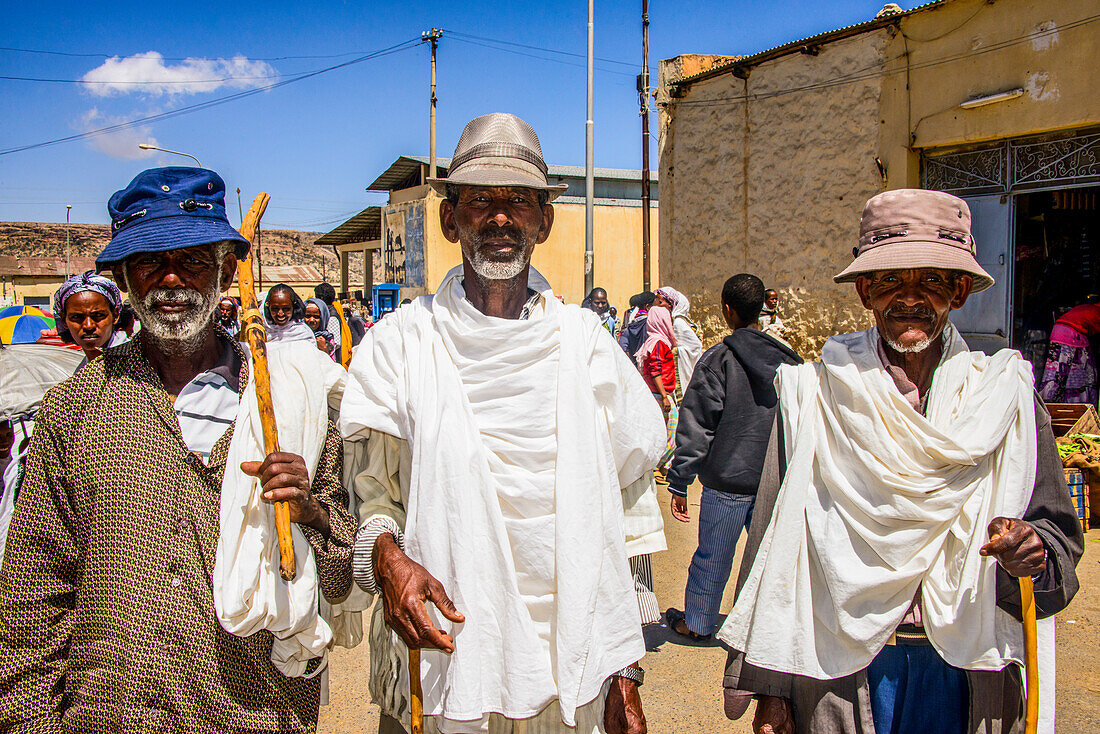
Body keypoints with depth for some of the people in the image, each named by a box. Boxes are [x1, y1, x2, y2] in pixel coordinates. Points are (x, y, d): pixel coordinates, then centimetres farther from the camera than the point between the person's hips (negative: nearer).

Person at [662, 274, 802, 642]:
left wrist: (679, 483, -5)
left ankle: (697, 622, 27)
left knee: (712, 556, 11)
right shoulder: (788, 360, 4)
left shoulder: (718, 359, -10)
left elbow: (695, 427, -11)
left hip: (728, 480, -4)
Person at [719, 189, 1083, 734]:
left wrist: (1035, 552, -22)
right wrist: (770, 687, -7)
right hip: (839, 667, -2)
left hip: (966, 674, 2)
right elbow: (775, 545, -6)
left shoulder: (1005, 395, 1)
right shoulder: (813, 396, -6)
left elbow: (1059, 532, 2)